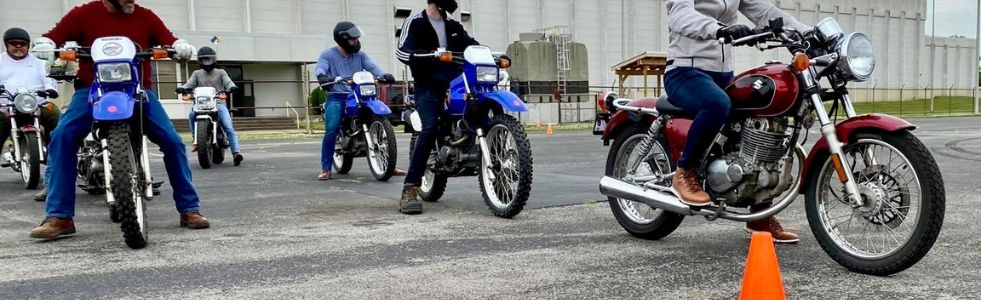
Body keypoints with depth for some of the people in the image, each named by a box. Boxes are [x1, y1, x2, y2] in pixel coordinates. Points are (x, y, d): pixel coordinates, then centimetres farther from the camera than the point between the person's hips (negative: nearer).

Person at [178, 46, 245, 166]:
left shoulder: (220, 72, 16)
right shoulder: (197, 73, 20)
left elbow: (228, 82, 0)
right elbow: (189, 84, 7)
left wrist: (232, 87, -24)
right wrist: (182, 88, -16)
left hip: (219, 103, -1)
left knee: (229, 128, -20)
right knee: (192, 115, -33)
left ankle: (236, 152, -28)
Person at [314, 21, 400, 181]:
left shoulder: (360, 54, 15)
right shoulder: (328, 54, 6)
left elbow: (371, 66, 0)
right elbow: (320, 67, -12)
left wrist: (383, 75, -22)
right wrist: (322, 76, -37)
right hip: (337, 97, -3)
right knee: (331, 130, -24)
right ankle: (326, 169, -13)